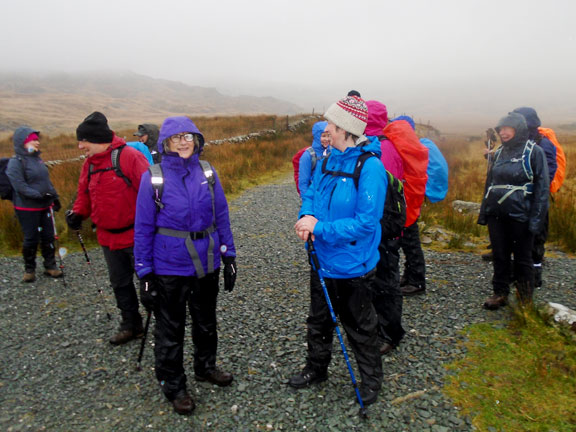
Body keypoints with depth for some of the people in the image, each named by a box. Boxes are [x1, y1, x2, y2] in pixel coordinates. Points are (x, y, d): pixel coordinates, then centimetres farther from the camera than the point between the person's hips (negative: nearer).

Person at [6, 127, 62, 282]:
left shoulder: (38, 159, 11)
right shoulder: (15, 162, -9)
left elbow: (47, 181, 17)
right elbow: (20, 186, -17)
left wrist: (54, 196, 8)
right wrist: (39, 195, -23)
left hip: (44, 207, 6)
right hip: (27, 209, -6)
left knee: (48, 237, 10)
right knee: (31, 239, 2)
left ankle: (50, 266, 24)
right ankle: (29, 269, 20)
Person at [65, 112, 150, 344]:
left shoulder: (129, 157, -17)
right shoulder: (89, 164, 8)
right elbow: (85, 194, 16)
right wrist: (78, 213, -3)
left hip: (135, 236, -8)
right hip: (108, 237, 8)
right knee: (120, 283, 19)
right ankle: (131, 325, 37)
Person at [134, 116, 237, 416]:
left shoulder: (207, 173, -2)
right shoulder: (153, 178, -10)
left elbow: (221, 216, 4)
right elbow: (143, 228, -6)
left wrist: (229, 256, 4)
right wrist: (145, 273, -7)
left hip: (207, 264, 3)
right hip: (169, 269, -3)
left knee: (206, 321, 22)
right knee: (170, 331, 12)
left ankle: (206, 366, 47)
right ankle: (173, 386, 33)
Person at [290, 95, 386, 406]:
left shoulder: (370, 167, -23)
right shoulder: (328, 160, 0)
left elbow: (365, 222, -26)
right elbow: (312, 193, 10)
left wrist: (318, 228, -25)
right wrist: (307, 215, -13)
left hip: (351, 265, -7)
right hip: (322, 259, 7)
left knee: (360, 328, 14)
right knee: (319, 320, 24)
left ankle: (371, 379, 39)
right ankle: (316, 368, 47)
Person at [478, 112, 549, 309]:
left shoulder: (534, 152, -5)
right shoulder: (499, 153, 11)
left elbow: (542, 186, -8)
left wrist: (536, 218, -14)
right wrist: (483, 212, 13)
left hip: (519, 216, -5)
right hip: (496, 215, 5)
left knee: (522, 258, 7)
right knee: (499, 256, 11)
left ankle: (526, 299, 22)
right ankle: (500, 293, 24)